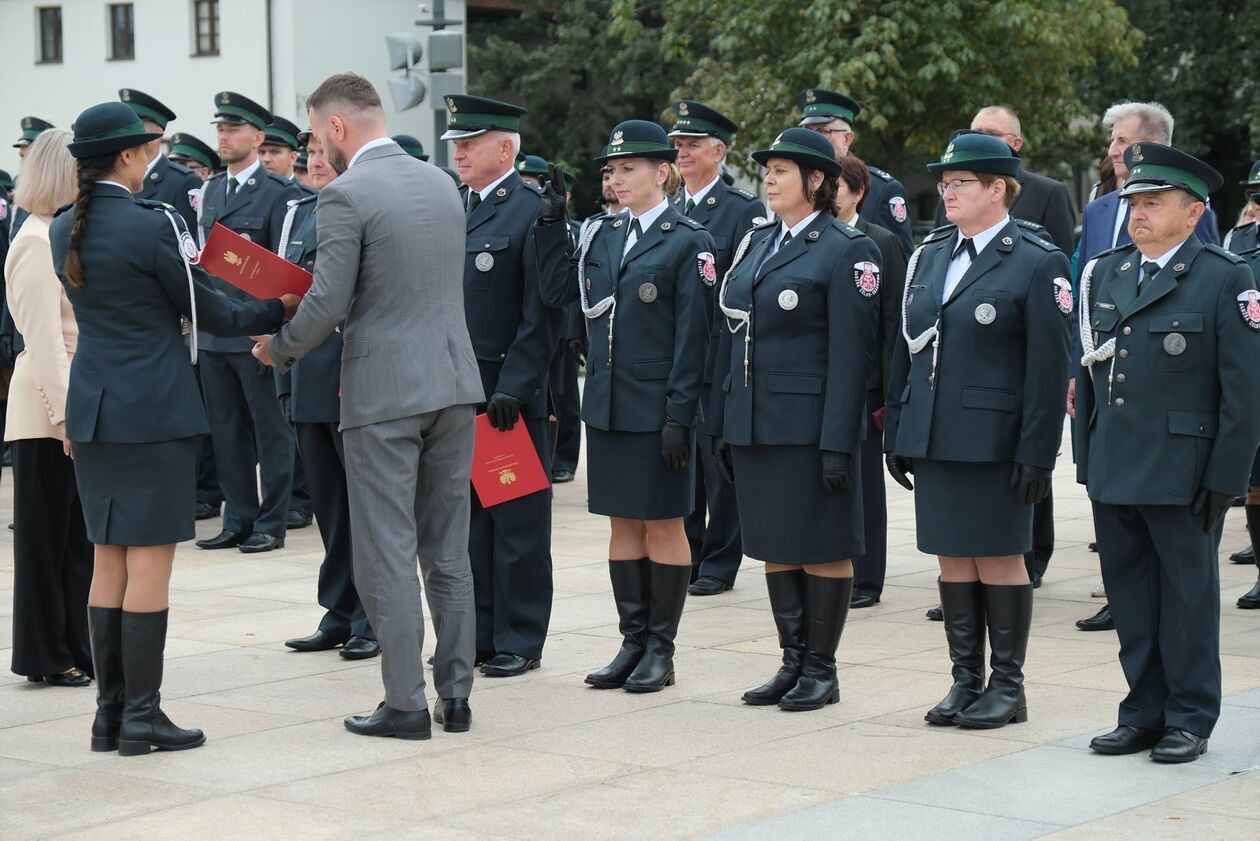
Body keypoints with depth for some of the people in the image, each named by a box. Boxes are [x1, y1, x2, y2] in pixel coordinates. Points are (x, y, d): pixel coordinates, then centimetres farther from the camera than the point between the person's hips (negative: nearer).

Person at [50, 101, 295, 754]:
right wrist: (280, 310, 8)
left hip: (92, 407, 7)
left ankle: (109, 712, 14)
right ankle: (141, 717, 0)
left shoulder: (63, 231, 8)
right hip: (153, 410, -7)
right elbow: (209, 313, -6)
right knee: (150, 561, -2)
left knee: (109, 561, 11)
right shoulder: (151, 225, -13)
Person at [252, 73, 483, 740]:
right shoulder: (441, 183, 11)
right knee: (448, 548, 12)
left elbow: (328, 302, -15)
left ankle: (405, 703, 2)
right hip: (453, 383, 7)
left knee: (387, 554, 0)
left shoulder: (346, 196, -12)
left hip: (383, 393, -7)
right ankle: (455, 694, 16)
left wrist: (278, 349, 4)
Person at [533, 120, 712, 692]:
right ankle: (633, 642, 18)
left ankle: (661, 650, 10)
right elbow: (557, 292, 11)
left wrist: (680, 415, -15)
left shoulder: (688, 242, -7)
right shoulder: (603, 235, 11)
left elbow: (692, 337, -11)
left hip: (656, 409, -6)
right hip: (606, 406, 6)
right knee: (623, 524, 10)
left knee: (663, 525, 3)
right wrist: (551, 224, 4)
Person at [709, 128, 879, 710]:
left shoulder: (847, 250, -7)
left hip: (809, 425, -7)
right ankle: (793, 662, 20)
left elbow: (851, 352, -12)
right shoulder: (755, 243, 14)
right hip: (753, 422, 7)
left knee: (821, 547, 1)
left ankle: (822, 670, 10)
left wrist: (837, 442, -17)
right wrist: (722, 424, 12)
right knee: (774, 546, 11)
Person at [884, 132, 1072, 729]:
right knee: (952, 559, 10)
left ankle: (1007, 686, 12)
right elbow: (905, 349, 15)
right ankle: (966, 681, 19)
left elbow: (1050, 368, -10)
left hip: (993, 443, -6)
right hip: (932, 437, 6)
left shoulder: (1038, 264, -7)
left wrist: (1037, 453, -14)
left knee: (999, 559, 1)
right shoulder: (930, 255, 12)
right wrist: (897, 432, 11)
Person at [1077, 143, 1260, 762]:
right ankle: (1144, 713, 22)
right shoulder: (1103, 274, 11)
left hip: (1182, 473, -5)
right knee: (1129, 595, 11)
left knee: (1187, 594, 5)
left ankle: (1190, 719, 15)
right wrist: (1085, 457, 10)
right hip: (1112, 472, 5)